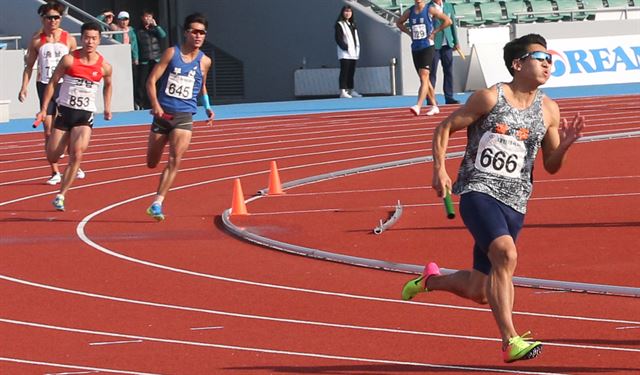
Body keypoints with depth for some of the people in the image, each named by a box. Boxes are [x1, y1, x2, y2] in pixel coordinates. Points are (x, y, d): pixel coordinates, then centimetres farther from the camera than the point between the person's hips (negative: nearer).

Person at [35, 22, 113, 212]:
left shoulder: (104, 66, -3)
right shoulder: (69, 60, -9)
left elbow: (108, 84, 20)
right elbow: (53, 83, -1)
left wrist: (107, 108, 15)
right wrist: (44, 109, -4)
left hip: (85, 115, 0)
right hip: (64, 111, 0)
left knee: (77, 154, -21)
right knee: (52, 157, 4)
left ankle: (61, 196, -13)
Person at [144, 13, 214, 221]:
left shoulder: (204, 61, 6)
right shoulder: (172, 53, -1)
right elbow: (152, 80, -3)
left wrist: (208, 108, 8)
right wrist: (155, 105, -17)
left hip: (184, 116, 0)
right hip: (163, 114, 0)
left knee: (175, 160, -19)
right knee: (151, 163, 7)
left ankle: (157, 204, -19)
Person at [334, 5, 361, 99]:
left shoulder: (353, 25, 20)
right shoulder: (339, 24, -3)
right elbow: (338, 38, -10)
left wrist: (357, 50, 10)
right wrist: (345, 47, -18)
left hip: (353, 53, 7)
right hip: (345, 53, -7)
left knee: (351, 73, 10)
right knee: (344, 72, -11)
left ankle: (351, 90, 16)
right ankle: (343, 91, -15)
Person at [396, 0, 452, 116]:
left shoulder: (430, 10, -4)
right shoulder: (409, 12, 9)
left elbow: (447, 21, -6)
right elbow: (399, 23, 26)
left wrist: (434, 32, -7)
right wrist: (409, 33, 11)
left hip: (427, 47, -6)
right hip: (415, 48, 6)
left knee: (424, 77, -16)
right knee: (424, 79, 12)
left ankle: (418, 106, -26)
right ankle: (434, 106, 22)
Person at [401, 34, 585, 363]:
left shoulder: (548, 110, 7)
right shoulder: (489, 98, -6)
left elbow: (551, 166, 13)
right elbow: (444, 129, 2)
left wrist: (565, 144, -7)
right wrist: (439, 170, -11)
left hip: (514, 203, 5)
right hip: (478, 191, -5)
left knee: (479, 291, 8)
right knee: (505, 253, -31)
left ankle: (432, 279, 41)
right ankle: (510, 342, -29)